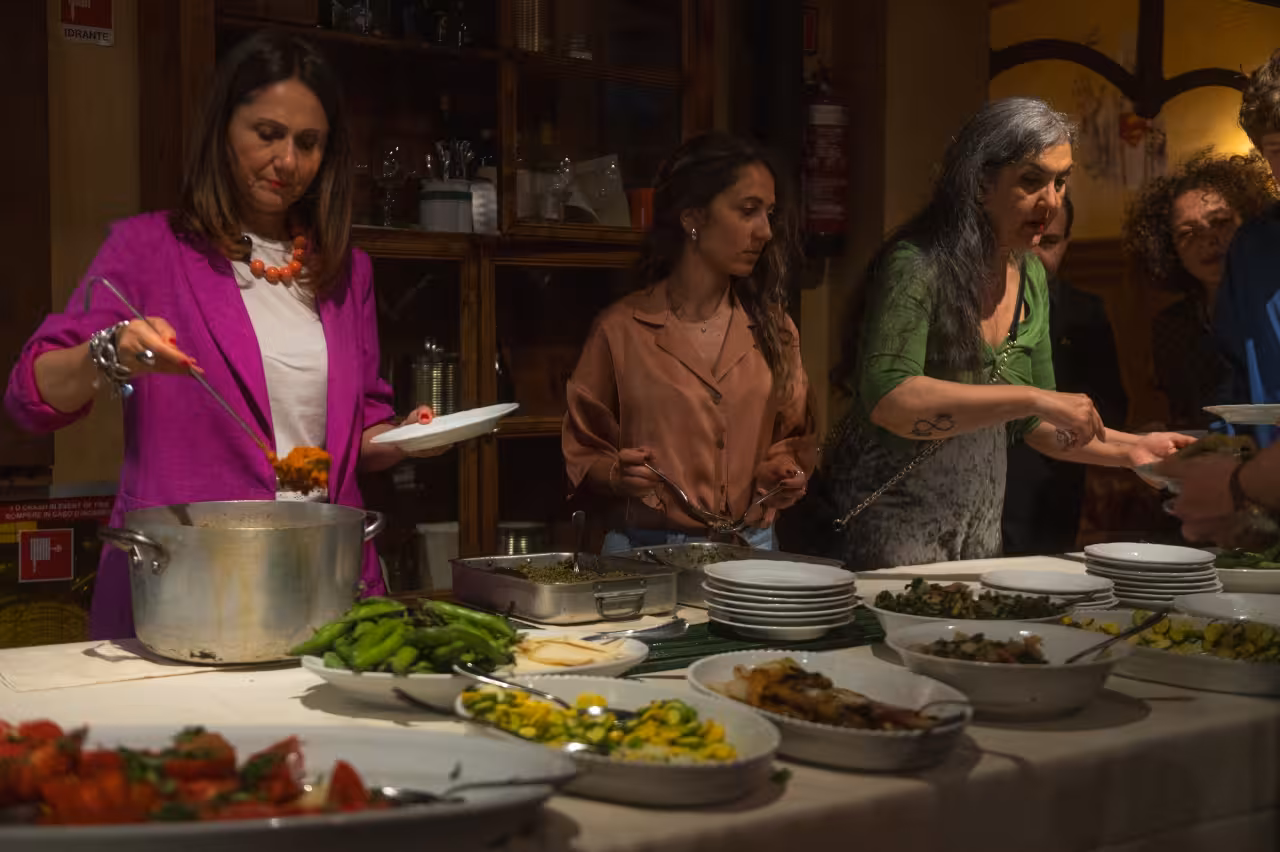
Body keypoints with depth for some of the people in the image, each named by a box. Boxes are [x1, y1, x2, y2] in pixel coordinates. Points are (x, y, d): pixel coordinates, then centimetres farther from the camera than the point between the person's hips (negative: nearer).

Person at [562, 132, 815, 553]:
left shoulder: (773, 329, 13)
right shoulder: (620, 329, 2)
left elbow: (793, 437, 23)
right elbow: (581, 455, 7)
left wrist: (784, 471, 2)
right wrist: (617, 475, -13)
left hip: (751, 550, 4)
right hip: (644, 549, -3)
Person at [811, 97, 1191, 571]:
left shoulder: (1031, 277, 6)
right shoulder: (917, 265, -19)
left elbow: (1033, 424, 13)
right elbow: (888, 400, -33)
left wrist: (1130, 449, 0)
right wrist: (1033, 398, -32)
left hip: (979, 532, 7)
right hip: (891, 531, -7)